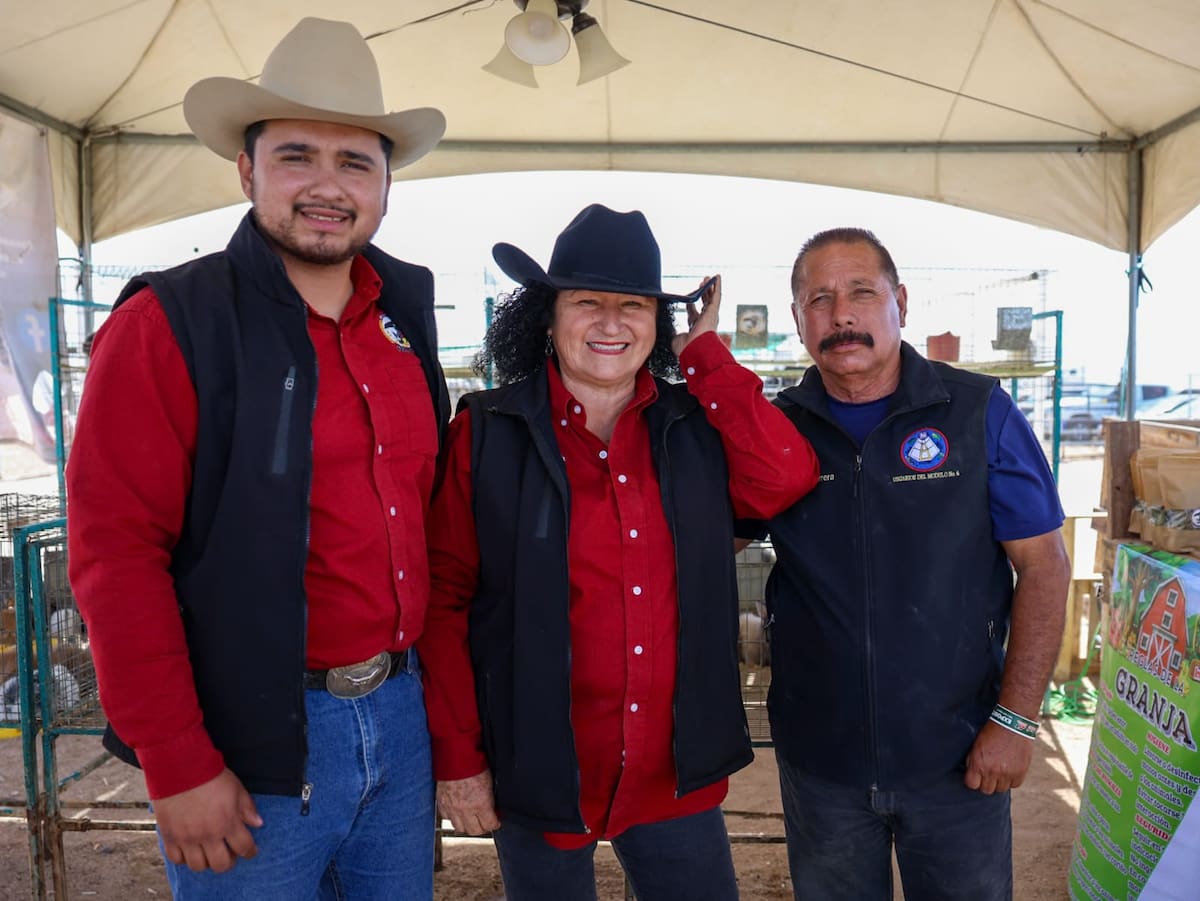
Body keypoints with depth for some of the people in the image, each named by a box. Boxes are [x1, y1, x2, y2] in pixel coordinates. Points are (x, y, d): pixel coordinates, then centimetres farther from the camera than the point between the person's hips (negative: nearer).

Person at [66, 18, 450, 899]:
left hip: (400, 713, 6)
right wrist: (179, 766, -14)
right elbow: (116, 554, -15)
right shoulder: (169, 325, -12)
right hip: (254, 745, -5)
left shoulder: (404, 308, 5)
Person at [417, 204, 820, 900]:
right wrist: (457, 757, -7)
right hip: (540, 772, -2)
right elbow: (444, 601, -6)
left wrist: (706, 354, -7)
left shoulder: (695, 428, 3)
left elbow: (787, 477, -15)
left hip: (676, 774, 3)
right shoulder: (488, 433, -7)